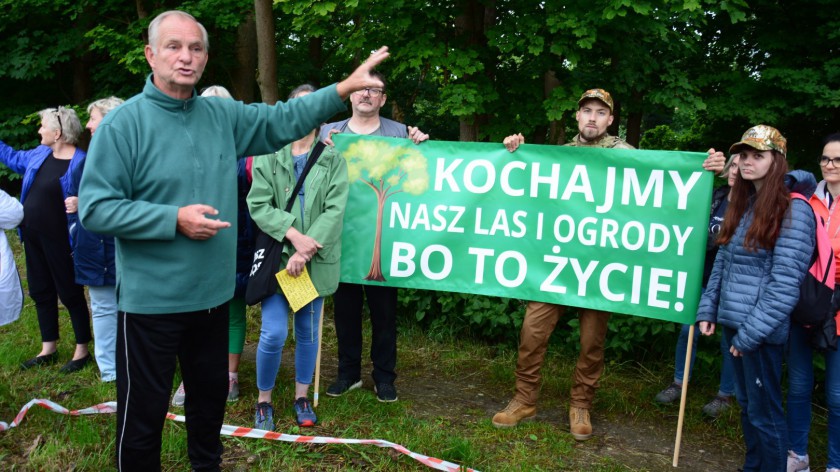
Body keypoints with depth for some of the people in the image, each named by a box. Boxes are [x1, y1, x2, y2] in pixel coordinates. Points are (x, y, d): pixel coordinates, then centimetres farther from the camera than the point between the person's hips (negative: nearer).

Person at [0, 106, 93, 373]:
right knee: (41, 291, 16)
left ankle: (82, 350, 17)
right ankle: (48, 349, 30)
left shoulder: (80, 163, -19)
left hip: (58, 240, -9)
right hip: (33, 236, 9)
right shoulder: (40, 154, 6)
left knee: (70, 293, 3)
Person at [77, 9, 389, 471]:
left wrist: (344, 87, -1)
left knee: (211, 395, 23)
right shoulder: (123, 123, -13)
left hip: (212, 293, 6)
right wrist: (175, 219, -23)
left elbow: (284, 119, 8)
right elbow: (95, 208, -16)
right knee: (144, 410, 8)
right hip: (151, 299, -6)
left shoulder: (223, 116, 3)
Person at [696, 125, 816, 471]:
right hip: (732, 322, 7)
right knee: (746, 404, 19)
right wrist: (707, 309, 7)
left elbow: (785, 284, -18)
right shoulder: (741, 202, 10)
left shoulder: (794, 210, -13)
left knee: (764, 411, 4)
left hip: (762, 329, -7)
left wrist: (751, 332, -18)